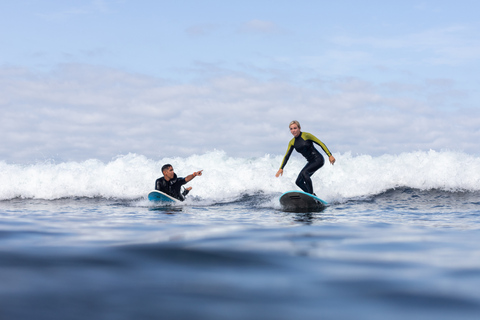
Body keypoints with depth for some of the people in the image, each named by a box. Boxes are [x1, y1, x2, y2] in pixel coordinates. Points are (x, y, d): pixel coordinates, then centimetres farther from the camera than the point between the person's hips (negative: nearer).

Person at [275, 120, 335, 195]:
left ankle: (311, 194, -28)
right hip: (310, 162, 8)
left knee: (304, 173, -29)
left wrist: (330, 155, -17)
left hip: (318, 160, -7)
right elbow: (287, 156, 7)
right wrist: (281, 168, -5)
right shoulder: (292, 142, 5)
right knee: (299, 182, 0)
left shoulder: (306, 136, -11)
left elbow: (321, 144, -11)